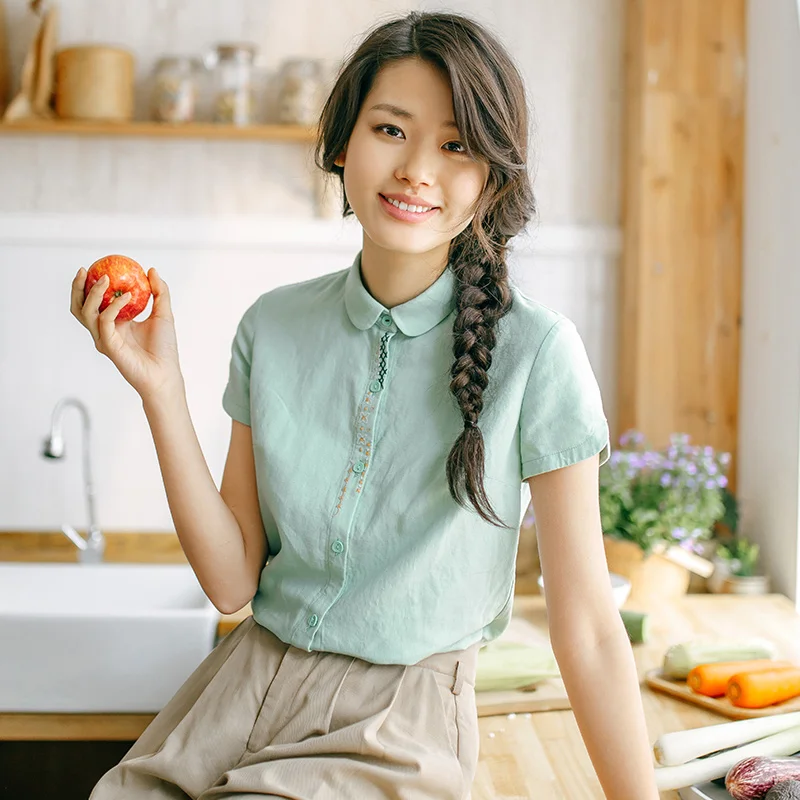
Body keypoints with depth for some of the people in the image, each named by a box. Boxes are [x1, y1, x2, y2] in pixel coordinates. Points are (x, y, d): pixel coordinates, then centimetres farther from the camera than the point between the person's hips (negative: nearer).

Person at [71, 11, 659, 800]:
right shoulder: (274, 328, -1)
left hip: (400, 725, -3)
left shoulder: (534, 350, -14)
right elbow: (232, 581, -2)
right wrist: (159, 387, -9)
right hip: (244, 686, 3)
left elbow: (585, 626, -10)